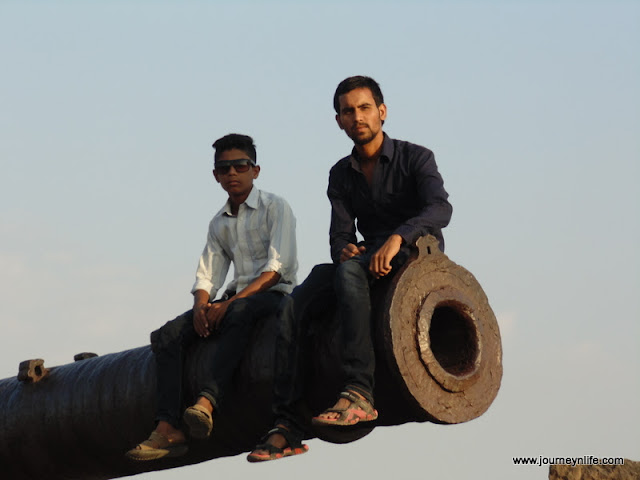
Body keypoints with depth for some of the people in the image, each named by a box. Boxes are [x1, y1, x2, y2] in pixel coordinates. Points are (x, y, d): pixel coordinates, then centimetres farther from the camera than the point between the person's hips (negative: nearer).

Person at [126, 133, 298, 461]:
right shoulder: (219, 223, 18)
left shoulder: (275, 208, -1)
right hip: (237, 297, 6)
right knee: (171, 332, -17)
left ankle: (207, 401, -55)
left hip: (274, 295, -6)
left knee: (239, 312, -41)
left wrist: (229, 303, -21)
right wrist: (201, 305, -12)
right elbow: (207, 275, 13)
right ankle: (169, 428, -30)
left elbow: (277, 268, -13)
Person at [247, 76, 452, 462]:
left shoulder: (415, 158, -3)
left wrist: (396, 238, -38)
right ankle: (287, 426, -22)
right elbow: (341, 233, 5)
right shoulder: (341, 175, 13)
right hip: (365, 261, 6)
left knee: (350, 272, -37)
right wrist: (344, 250, -21)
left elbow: (440, 209, -21)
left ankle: (360, 393, -47)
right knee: (294, 307, -18)